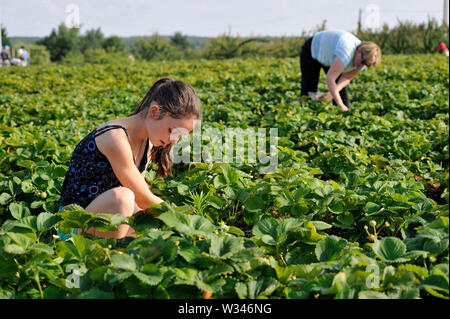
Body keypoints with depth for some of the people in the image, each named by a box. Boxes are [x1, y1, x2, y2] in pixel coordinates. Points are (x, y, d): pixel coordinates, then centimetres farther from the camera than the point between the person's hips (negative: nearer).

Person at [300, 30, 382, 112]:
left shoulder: (364, 60, -22)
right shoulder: (346, 52, -45)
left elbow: (346, 78, -15)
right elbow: (330, 79, -47)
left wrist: (332, 93, -33)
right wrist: (340, 105, -50)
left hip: (330, 54, 6)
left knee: (343, 92, -4)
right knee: (309, 92, -8)